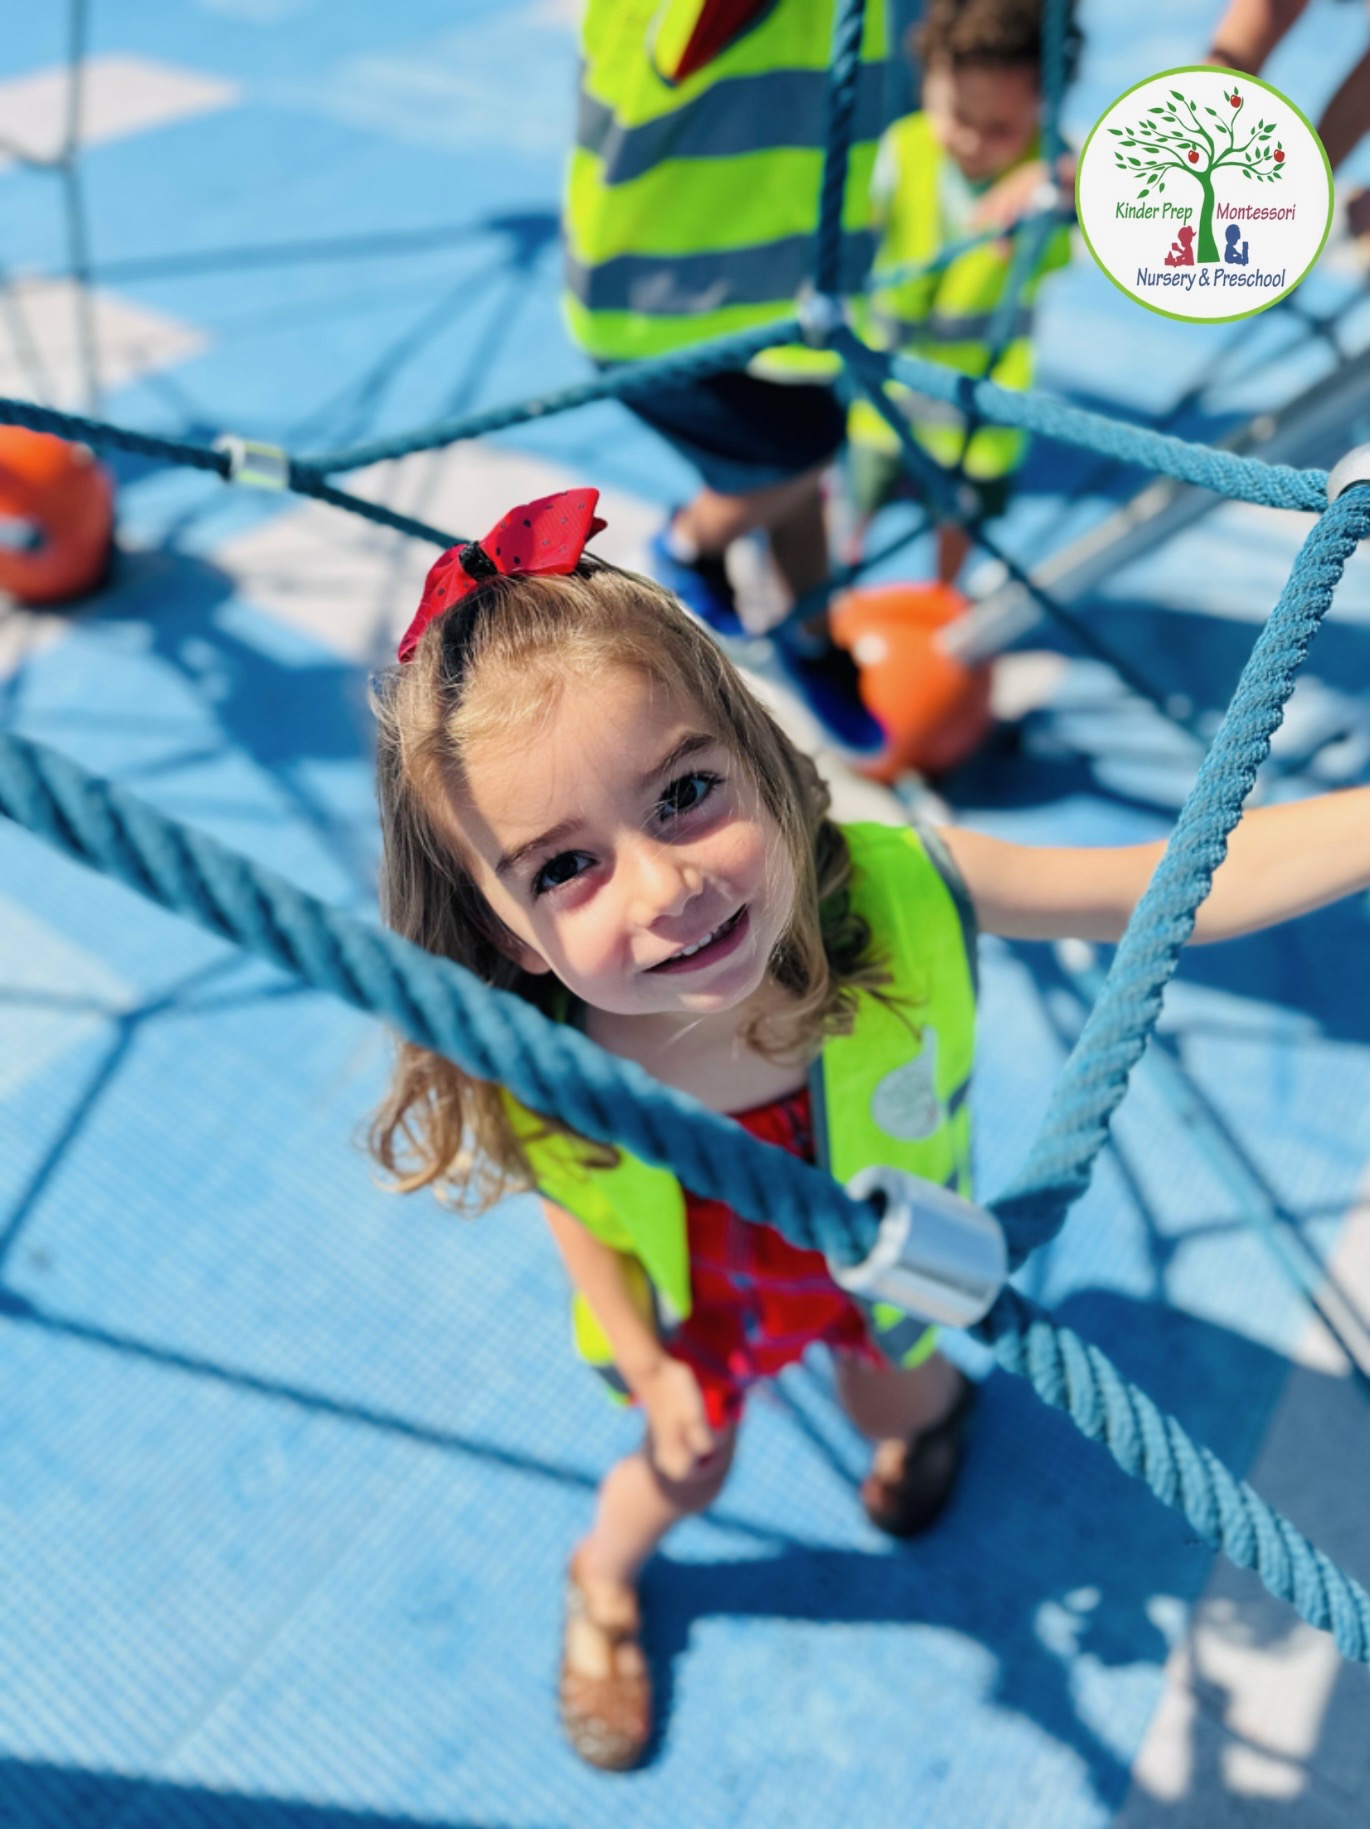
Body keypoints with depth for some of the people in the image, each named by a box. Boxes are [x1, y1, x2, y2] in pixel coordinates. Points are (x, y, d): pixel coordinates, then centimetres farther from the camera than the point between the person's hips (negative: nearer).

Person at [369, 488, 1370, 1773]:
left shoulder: (895, 896, -43)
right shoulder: (525, 1089, -38)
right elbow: (578, 1208, -14)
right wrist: (647, 1366, -4)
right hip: (699, 1307, 0)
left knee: (893, 1406, 32)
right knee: (684, 1469, 28)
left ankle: (936, 1405, 74)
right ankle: (600, 1589, 66)